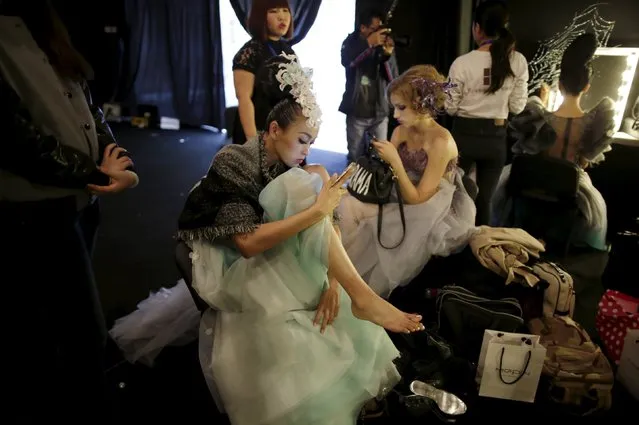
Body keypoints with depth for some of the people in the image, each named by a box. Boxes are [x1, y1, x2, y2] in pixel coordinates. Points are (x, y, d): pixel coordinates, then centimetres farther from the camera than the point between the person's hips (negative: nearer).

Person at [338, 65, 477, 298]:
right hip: (402, 203, 7)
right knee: (347, 205, -14)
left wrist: (395, 161, -26)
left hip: (428, 216, -7)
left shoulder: (441, 142, -20)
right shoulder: (400, 132, 1)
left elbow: (417, 199, -20)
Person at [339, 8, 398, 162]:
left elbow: (393, 78, -6)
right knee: (354, 157, 7)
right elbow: (346, 61, -23)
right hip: (356, 112, -1)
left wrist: (388, 55, -21)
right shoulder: (352, 42, 0)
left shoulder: (386, 45, 3)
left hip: (380, 112, 1)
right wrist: (368, 43, -33)